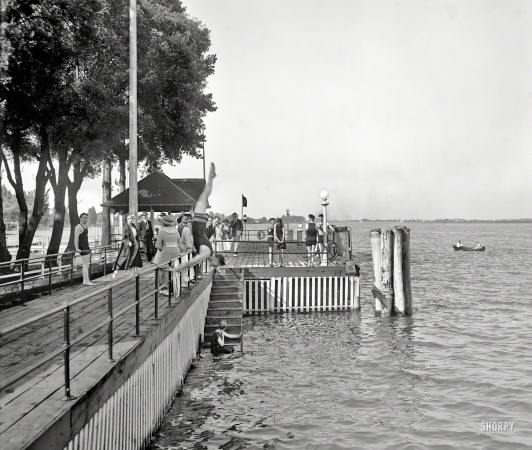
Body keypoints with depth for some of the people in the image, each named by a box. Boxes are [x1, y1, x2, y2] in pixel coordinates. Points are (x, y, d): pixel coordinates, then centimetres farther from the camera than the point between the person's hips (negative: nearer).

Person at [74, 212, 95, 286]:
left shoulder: (85, 227, 17)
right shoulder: (78, 227, -12)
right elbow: (76, 238, -21)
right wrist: (77, 248, -28)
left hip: (87, 247, 10)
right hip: (82, 248, -10)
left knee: (86, 265, 9)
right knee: (85, 265, -12)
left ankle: (84, 281, 12)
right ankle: (87, 281, -14)